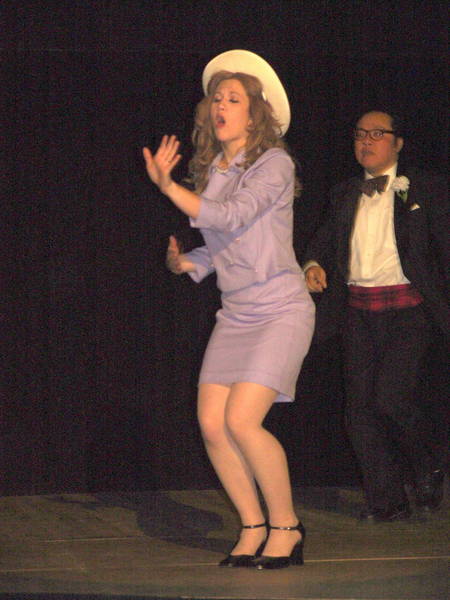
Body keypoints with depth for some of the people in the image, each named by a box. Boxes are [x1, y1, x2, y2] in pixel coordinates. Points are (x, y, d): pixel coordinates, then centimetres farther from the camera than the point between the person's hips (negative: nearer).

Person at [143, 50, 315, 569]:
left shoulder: (274, 164, -10)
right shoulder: (208, 171, 11)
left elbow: (230, 217, -25)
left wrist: (167, 186, -24)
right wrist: (186, 263, 2)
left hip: (281, 311, -7)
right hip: (235, 315, 7)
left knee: (241, 420, -19)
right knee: (211, 424, -5)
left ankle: (285, 526, -1)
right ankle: (253, 527, 11)